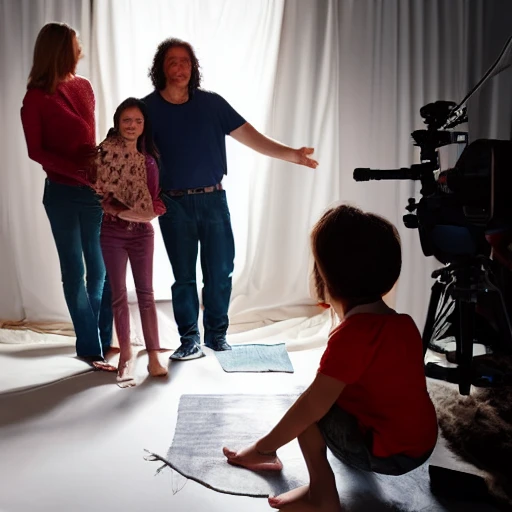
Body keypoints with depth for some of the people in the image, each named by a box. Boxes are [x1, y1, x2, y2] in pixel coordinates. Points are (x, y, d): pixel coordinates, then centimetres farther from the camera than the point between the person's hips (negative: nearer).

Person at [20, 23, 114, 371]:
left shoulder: (84, 87, 10)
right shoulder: (36, 97, -4)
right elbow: (36, 151, -6)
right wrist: (78, 171, -18)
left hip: (94, 190, 4)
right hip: (63, 193, -4)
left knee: (102, 269, 7)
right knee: (75, 272, 3)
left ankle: (103, 339, 21)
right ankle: (90, 348, 11)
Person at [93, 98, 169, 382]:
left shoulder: (148, 159, 3)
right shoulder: (106, 153, -3)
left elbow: (155, 201, 0)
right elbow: (99, 194, -6)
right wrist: (127, 210, -16)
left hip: (142, 232, 1)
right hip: (113, 232, -1)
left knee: (145, 294, 2)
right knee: (119, 294, 6)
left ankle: (153, 357, 6)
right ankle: (125, 353, 19)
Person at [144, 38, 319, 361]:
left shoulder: (211, 103, 3)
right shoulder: (148, 108, 0)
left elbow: (250, 137, 1)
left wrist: (292, 154, -9)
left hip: (214, 199, 1)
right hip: (174, 204, -1)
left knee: (220, 271, 4)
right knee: (184, 275, 4)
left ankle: (217, 334, 20)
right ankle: (190, 340, 16)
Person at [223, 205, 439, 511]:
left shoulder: (352, 335, -24)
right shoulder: (405, 324, 1)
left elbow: (312, 406, -26)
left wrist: (263, 447, -14)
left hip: (389, 453, -8)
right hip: (421, 444, 8)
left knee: (308, 409, -6)